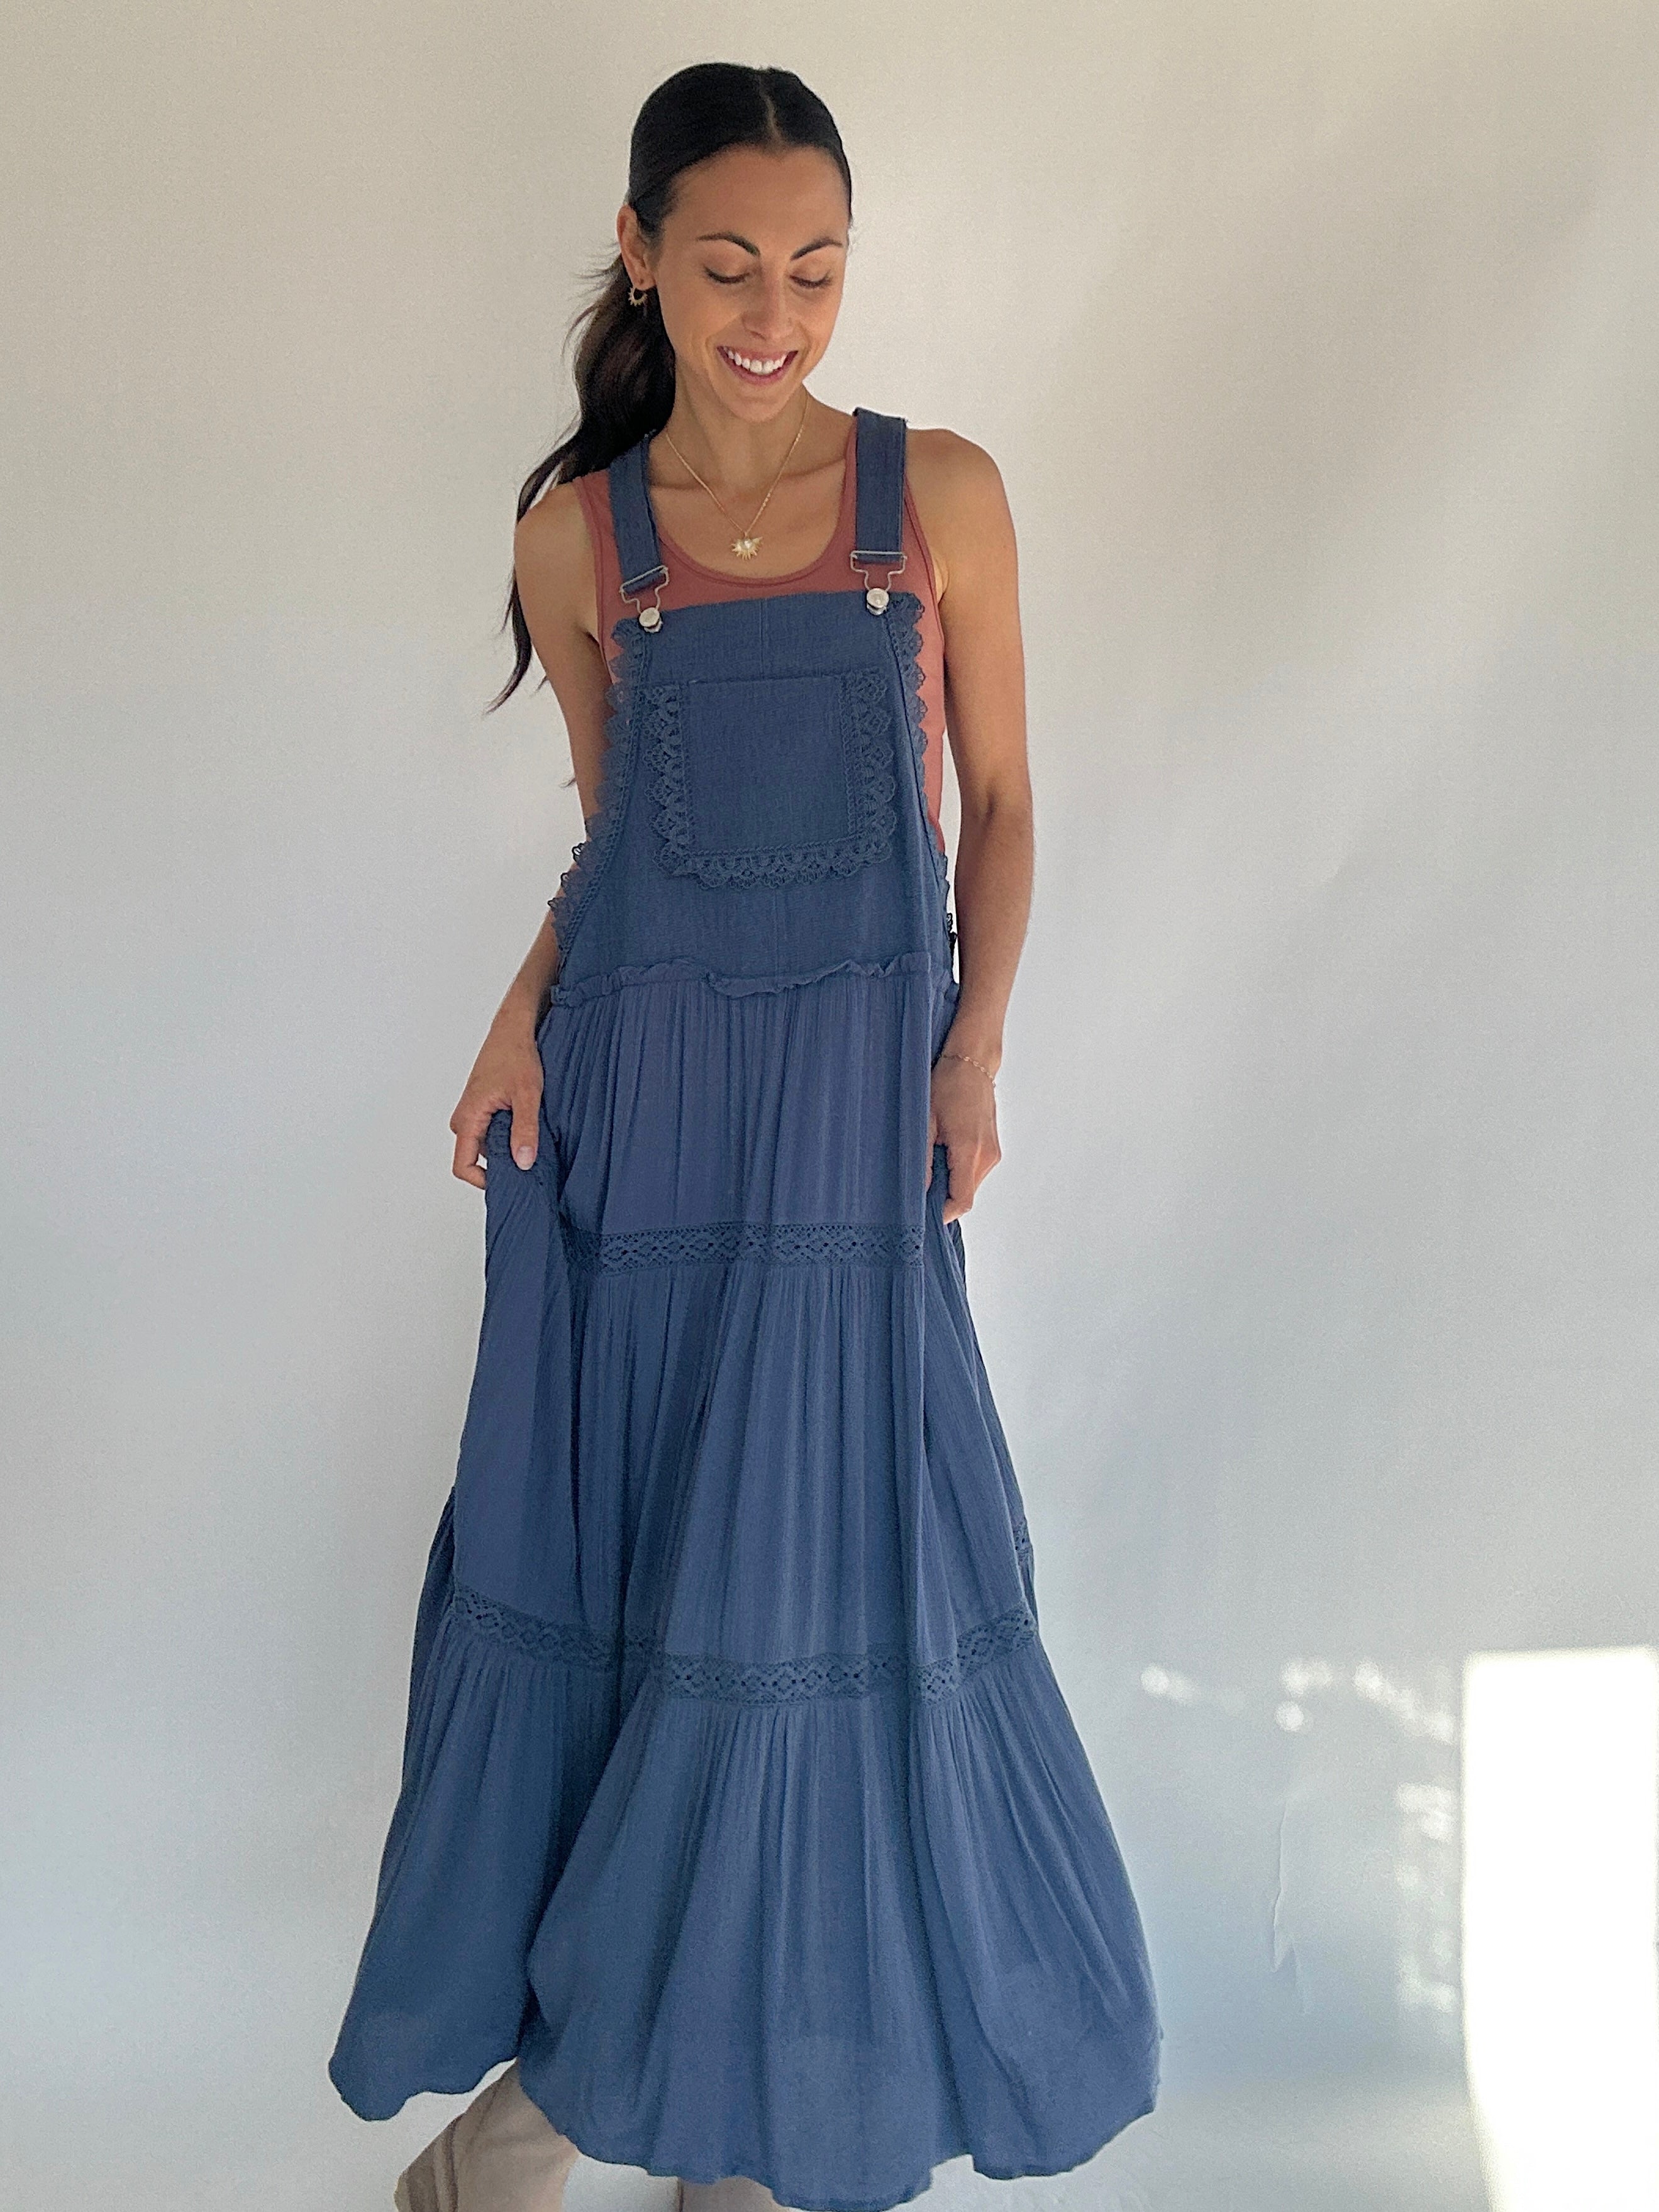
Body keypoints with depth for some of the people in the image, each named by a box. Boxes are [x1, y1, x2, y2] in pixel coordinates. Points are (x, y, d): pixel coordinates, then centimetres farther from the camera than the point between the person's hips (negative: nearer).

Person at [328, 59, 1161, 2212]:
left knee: (816, 1580, 3)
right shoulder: (576, 532, 5)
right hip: (632, 1098, 1)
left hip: (853, 1106, -1)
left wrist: (976, 1044, -7)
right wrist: (524, 1015, -4)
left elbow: (1001, 802, 6)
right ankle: (568, 2031, 27)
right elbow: (610, 830, 13)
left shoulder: (941, 492, 2)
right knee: (593, 1557, 7)